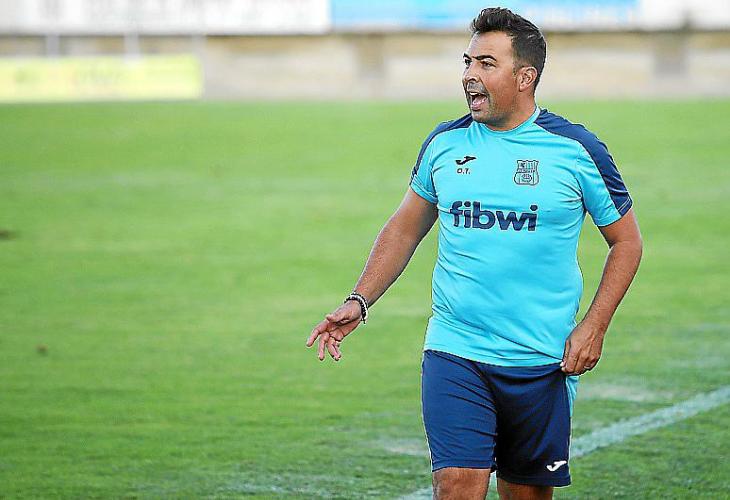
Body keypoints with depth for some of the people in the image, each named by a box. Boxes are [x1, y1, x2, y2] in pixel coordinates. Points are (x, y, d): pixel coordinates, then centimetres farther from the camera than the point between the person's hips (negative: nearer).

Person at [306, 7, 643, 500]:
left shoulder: (576, 149, -3)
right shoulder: (444, 143, 4)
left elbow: (626, 240, 5)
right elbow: (405, 229, 18)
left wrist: (593, 327, -5)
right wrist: (359, 302, 7)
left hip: (542, 364, -1)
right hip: (455, 353, 1)